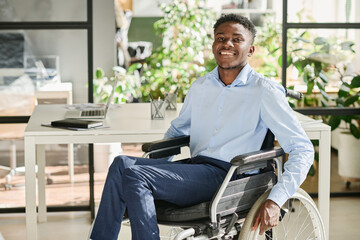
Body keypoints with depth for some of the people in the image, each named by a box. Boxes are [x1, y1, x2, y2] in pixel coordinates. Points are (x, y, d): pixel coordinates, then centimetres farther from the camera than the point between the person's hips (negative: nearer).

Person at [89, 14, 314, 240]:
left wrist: (275, 200, -20)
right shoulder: (200, 86, 15)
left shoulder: (264, 91, -3)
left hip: (225, 174, -6)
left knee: (135, 177, -24)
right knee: (123, 164, -18)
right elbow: (177, 128, 33)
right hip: (193, 166, 6)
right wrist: (157, 161, 15)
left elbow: (303, 150, -8)